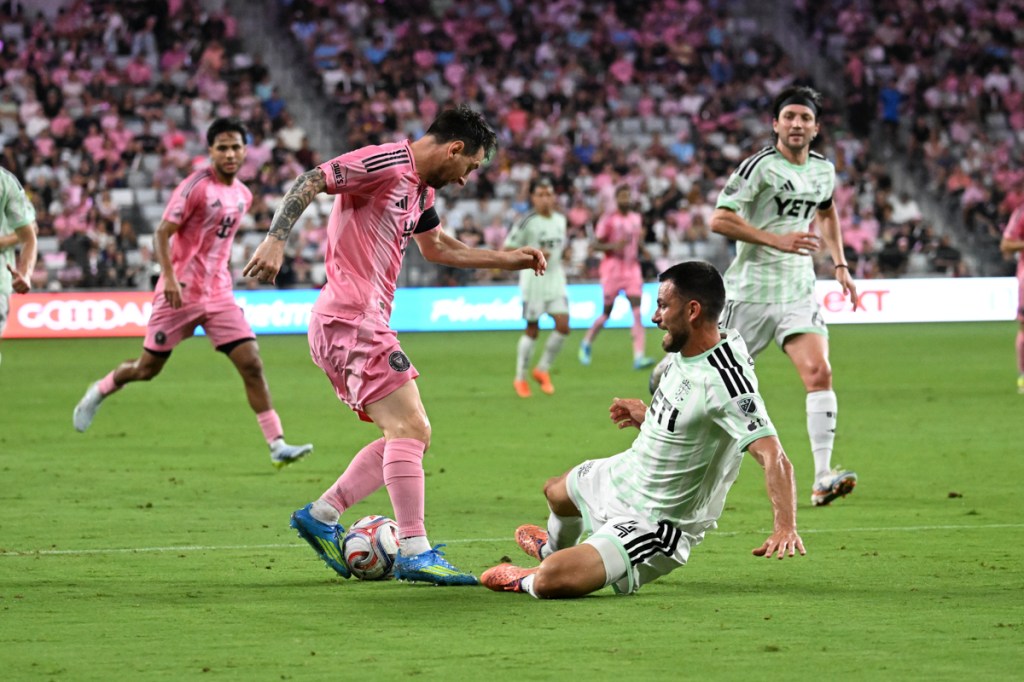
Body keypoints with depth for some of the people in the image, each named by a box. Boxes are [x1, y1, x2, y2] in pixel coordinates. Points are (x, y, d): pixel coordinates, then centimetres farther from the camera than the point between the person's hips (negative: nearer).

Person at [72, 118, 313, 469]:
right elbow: (161, 234, -15)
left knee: (251, 363, -8)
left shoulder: (242, 195, 10)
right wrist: (170, 277, -26)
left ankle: (277, 445, -10)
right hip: (180, 294, -5)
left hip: (219, 295, 5)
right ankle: (98, 392, 35)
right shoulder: (196, 186, -12)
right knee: (147, 368, 5)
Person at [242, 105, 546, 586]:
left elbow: (436, 247, 37)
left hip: (362, 323, 10)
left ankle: (321, 515, 12)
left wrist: (505, 259, 36)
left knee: (411, 434, 11)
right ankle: (415, 553, -17)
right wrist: (275, 240, -29)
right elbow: (309, 182, -17)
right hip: (352, 317, -10)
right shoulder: (388, 163, -11)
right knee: (410, 428, -15)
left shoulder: (421, 188, 20)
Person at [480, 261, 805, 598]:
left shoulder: (725, 381, -33)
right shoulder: (686, 349, -5)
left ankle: (525, 581, 15)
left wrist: (785, 526, -54)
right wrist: (647, 416, 11)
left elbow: (774, 457, -41)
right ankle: (555, 548, 69)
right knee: (556, 491, 35)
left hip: (655, 524, -9)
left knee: (551, 580, -22)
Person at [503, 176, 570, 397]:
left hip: (556, 277, 5)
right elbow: (507, 249, -10)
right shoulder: (528, 222, -11)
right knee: (532, 330, -1)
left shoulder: (560, 220, 8)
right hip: (534, 278, -5)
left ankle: (543, 369, 13)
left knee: (563, 326, -7)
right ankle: (520, 378, 14)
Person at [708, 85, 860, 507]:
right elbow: (718, 220, -17)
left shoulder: (823, 170, 8)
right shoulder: (759, 166, -12)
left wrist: (840, 264, 19)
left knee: (818, 373, -14)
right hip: (751, 291, -4)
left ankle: (822, 478, -19)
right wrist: (777, 240, -23)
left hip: (798, 290, 4)